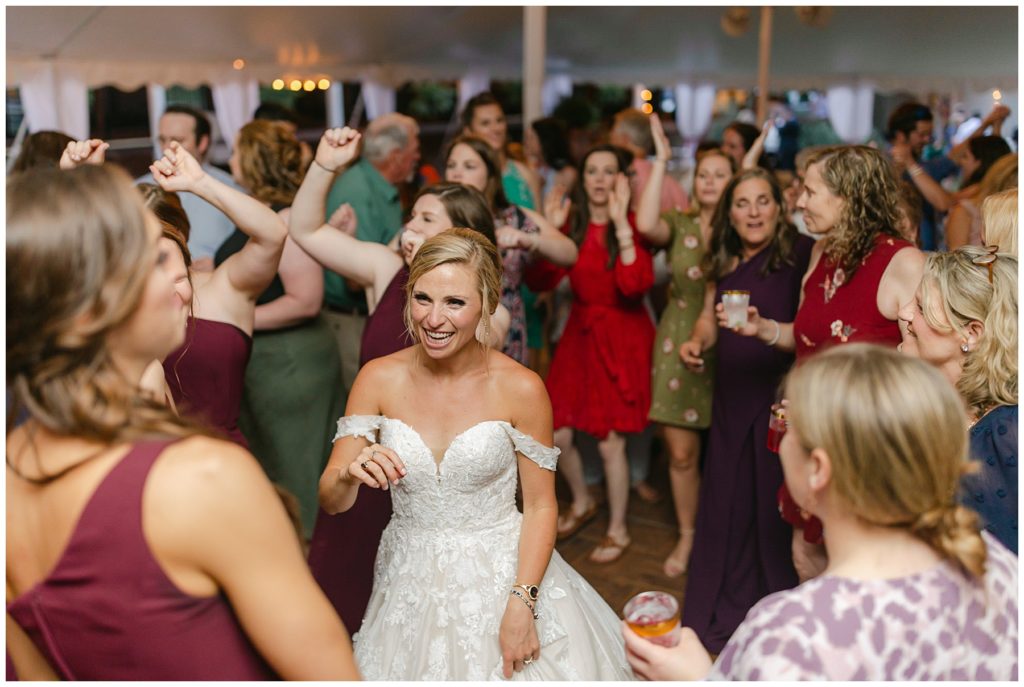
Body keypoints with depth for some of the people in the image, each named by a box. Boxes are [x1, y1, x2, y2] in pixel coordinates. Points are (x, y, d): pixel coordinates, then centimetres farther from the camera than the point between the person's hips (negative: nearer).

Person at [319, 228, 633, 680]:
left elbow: (540, 506, -7)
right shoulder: (378, 379, -8)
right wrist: (350, 476, -29)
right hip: (411, 584, 2)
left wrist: (522, 604, -16)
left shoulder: (521, 388, -14)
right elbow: (331, 502, -7)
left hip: (504, 574, -2)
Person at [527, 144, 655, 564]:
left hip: (622, 338, -5)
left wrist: (621, 222, -31)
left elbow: (636, 284, -28)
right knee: (557, 434, 5)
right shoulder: (573, 225, 5)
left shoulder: (633, 225, -10)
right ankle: (582, 503, 35)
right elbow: (539, 281, -2)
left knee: (610, 442, -2)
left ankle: (618, 530, 21)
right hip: (580, 332, 5)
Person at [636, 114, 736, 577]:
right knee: (681, 450, 5)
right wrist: (660, 161, -12)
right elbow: (646, 224, -17)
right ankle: (686, 536, 24)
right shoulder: (679, 224, 3)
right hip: (680, 344, 1)